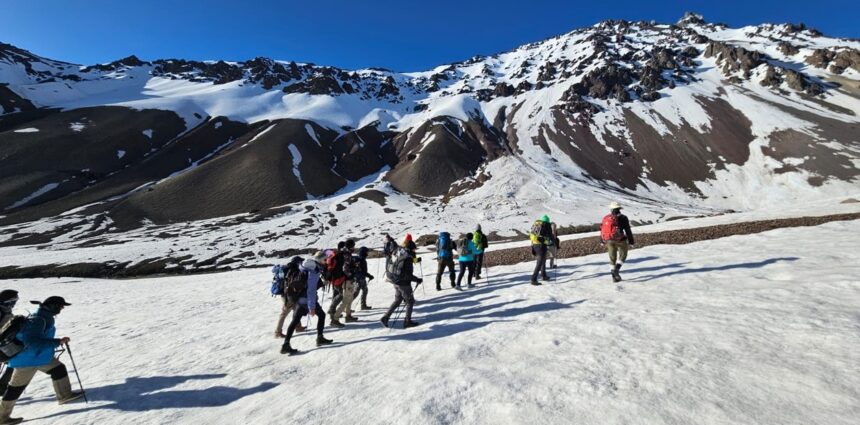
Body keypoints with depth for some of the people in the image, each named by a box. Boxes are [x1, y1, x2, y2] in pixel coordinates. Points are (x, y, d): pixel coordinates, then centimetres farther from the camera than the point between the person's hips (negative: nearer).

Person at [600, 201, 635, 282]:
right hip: (620, 240, -3)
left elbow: (602, 230, 11)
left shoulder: (606, 218, 3)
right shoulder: (622, 218, -10)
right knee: (622, 255, 17)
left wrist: (602, 241, 24)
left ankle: (614, 276, 17)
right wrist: (631, 242, -1)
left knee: (612, 258, 14)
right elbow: (628, 231, -9)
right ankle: (616, 269, -6)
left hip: (609, 241, 3)